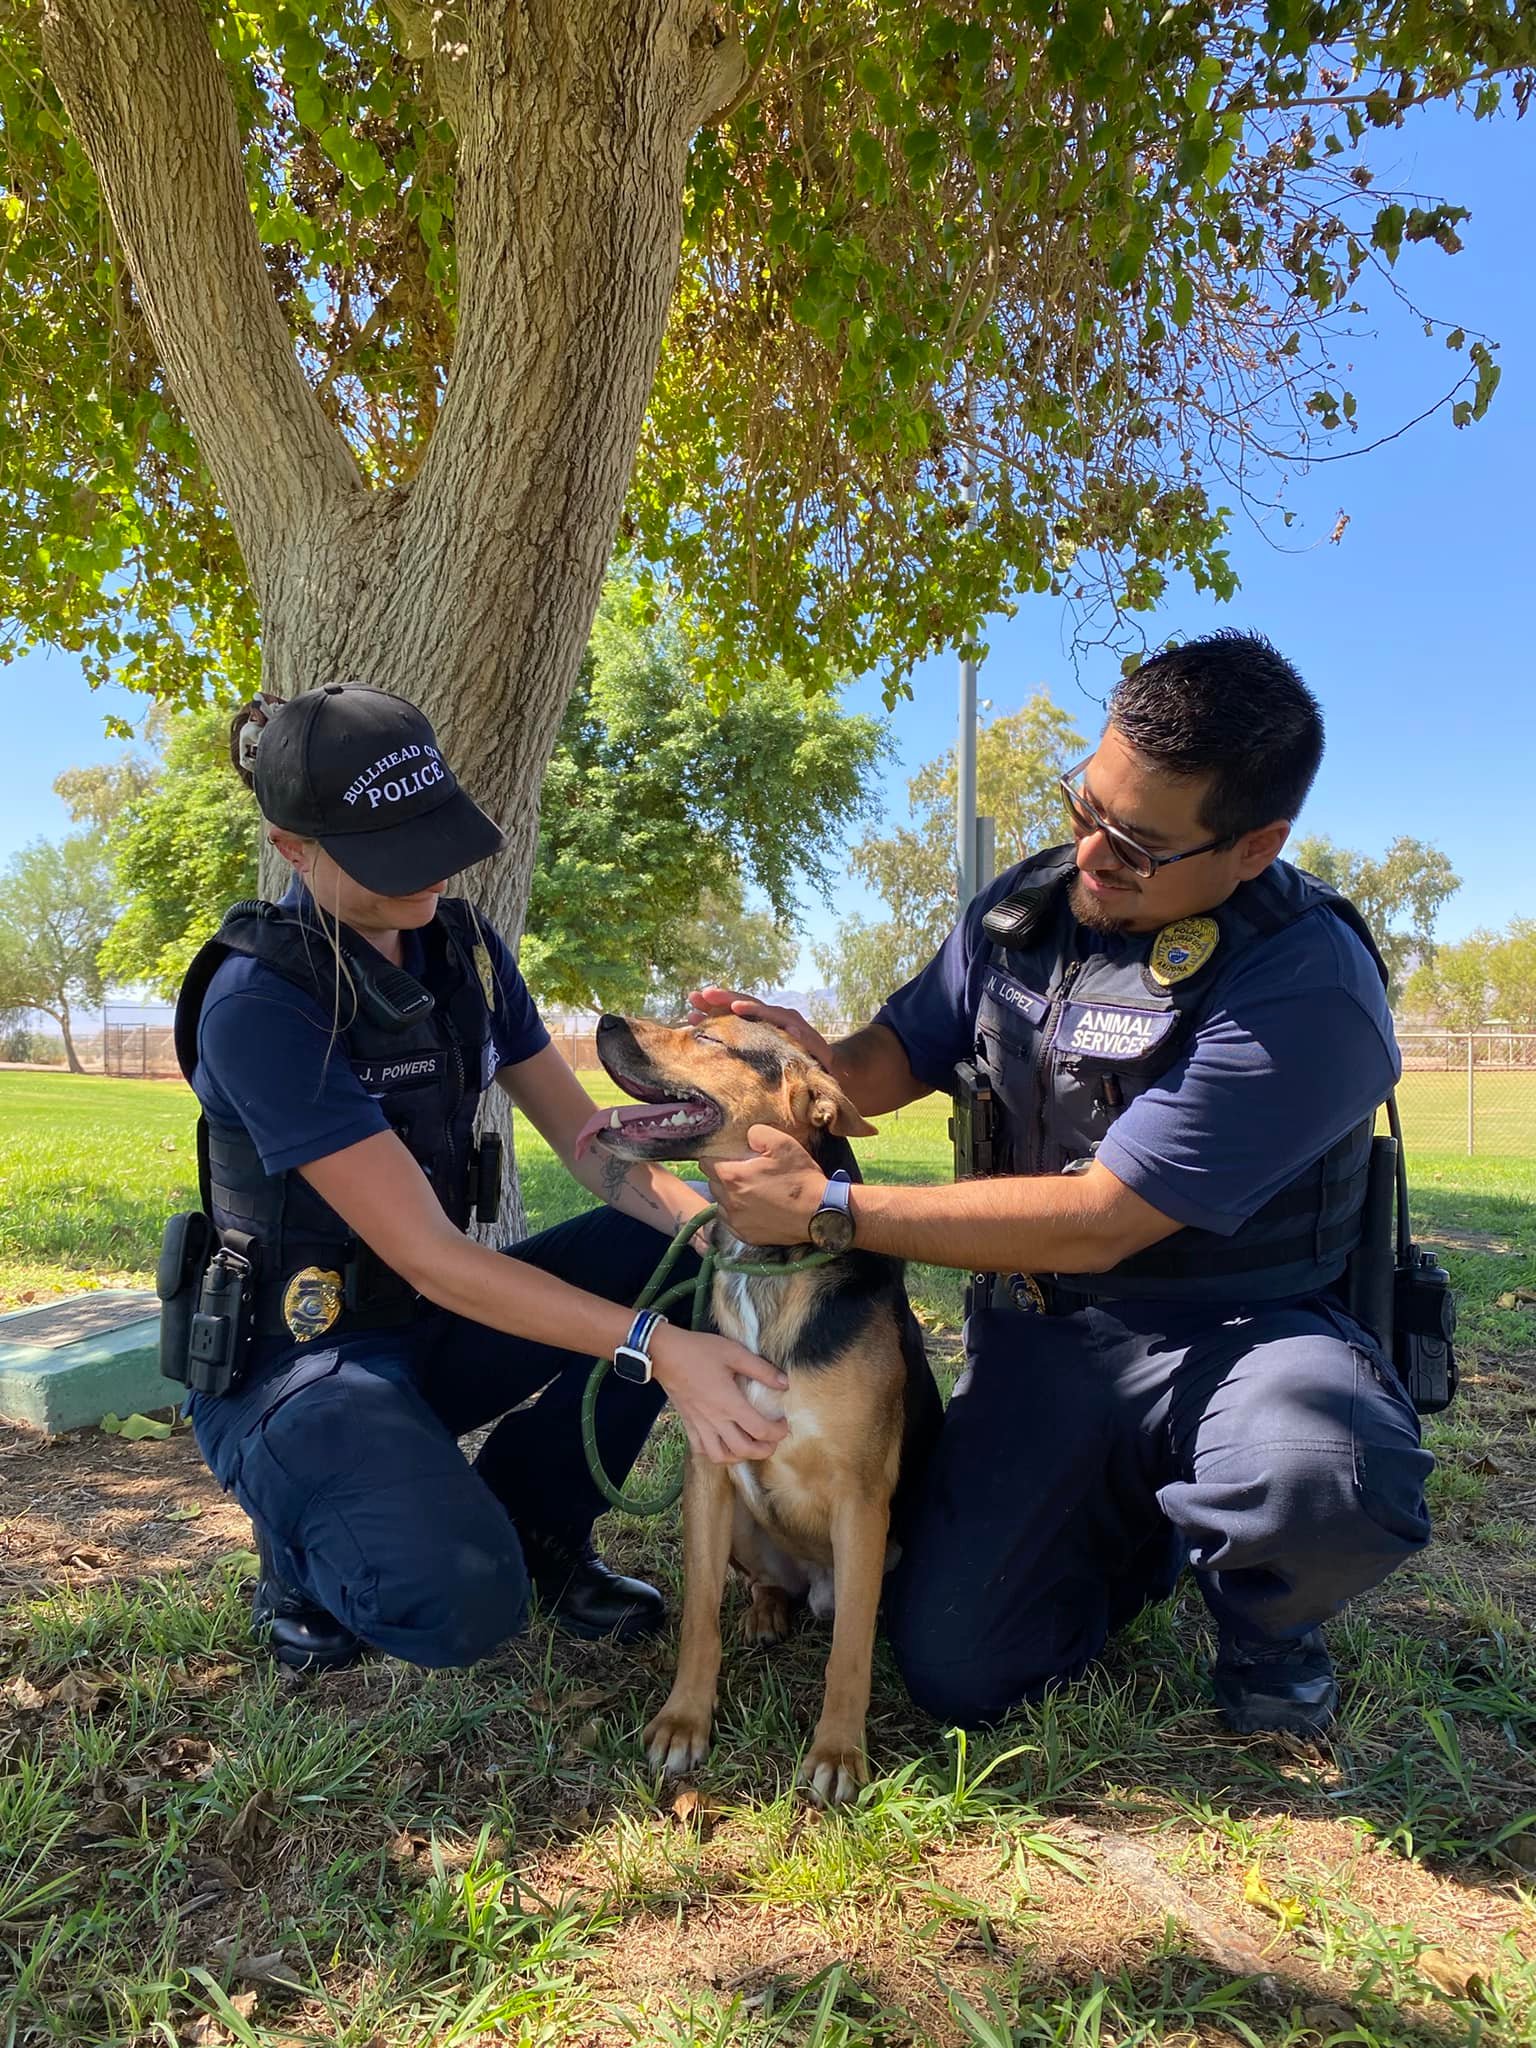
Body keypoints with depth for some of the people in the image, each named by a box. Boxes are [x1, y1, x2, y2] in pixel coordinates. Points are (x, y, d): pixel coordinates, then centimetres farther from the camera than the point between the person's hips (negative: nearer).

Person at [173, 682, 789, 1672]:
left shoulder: (464, 947, -2)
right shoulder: (258, 1002, -24)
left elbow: (588, 1139, -2)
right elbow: (427, 1253, -29)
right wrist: (659, 1349, -36)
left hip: (433, 1325, 7)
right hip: (297, 1356, -6)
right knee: (465, 1601, -30)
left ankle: (534, 1517, 6)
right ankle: (307, 1540, 6)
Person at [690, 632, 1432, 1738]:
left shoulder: (1307, 990, -24)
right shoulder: (1030, 903, -1)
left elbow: (1097, 1219, -26)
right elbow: (902, 1052, 11)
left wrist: (826, 1208, -24)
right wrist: (816, 1063, -15)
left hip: (1237, 1334, -4)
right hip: (1044, 1335, 5)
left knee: (1330, 1476, -39)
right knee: (954, 1671, -4)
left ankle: (1265, 1622, 0)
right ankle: (1136, 1530, 27)